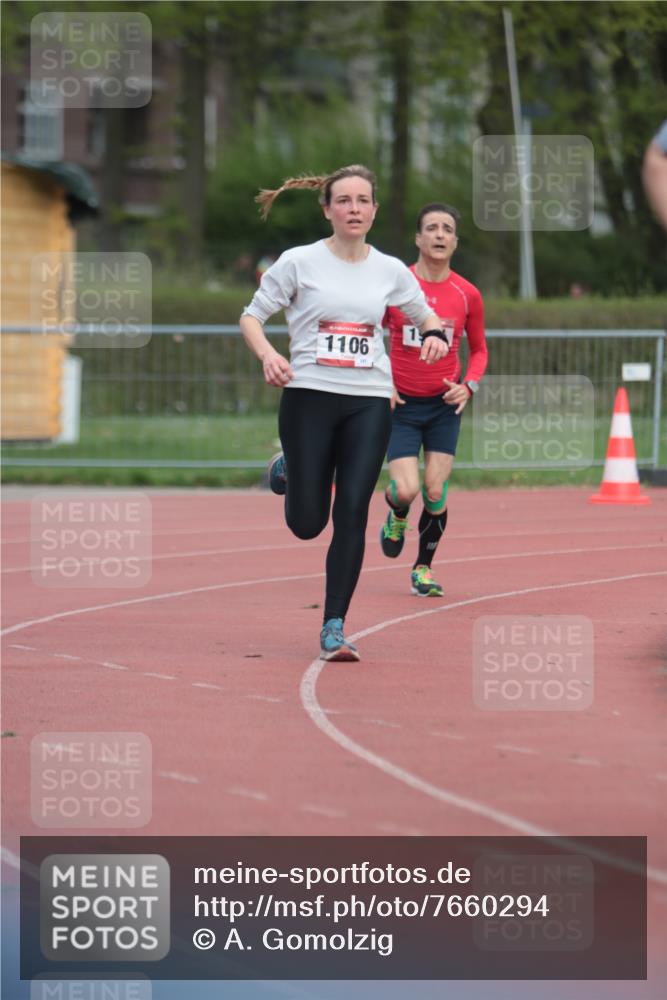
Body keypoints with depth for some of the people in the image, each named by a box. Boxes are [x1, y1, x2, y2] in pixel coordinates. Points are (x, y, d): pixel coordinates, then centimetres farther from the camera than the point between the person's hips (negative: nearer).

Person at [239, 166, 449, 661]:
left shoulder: (390, 270, 7)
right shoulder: (299, 262, -2)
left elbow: (425, 314, 22)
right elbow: (252, 316, 3)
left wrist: (435, 334, -1)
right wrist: (267, 355, -17)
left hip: (370, 402, 2)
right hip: (309, 398, -2)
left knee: (352, 516, -7)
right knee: (307, 524, 0)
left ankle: (334, 627, 0)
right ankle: (287, 469, 36)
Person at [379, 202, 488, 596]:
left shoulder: (467, 295, -3)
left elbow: (479, 350, 11)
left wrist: (468, 386, -7)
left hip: (444, 404, 1)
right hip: (401, 402, -1)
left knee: (435, 491, -4)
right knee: (407, 489, -12)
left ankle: (424, 568, 15)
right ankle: (397, 517, 25)